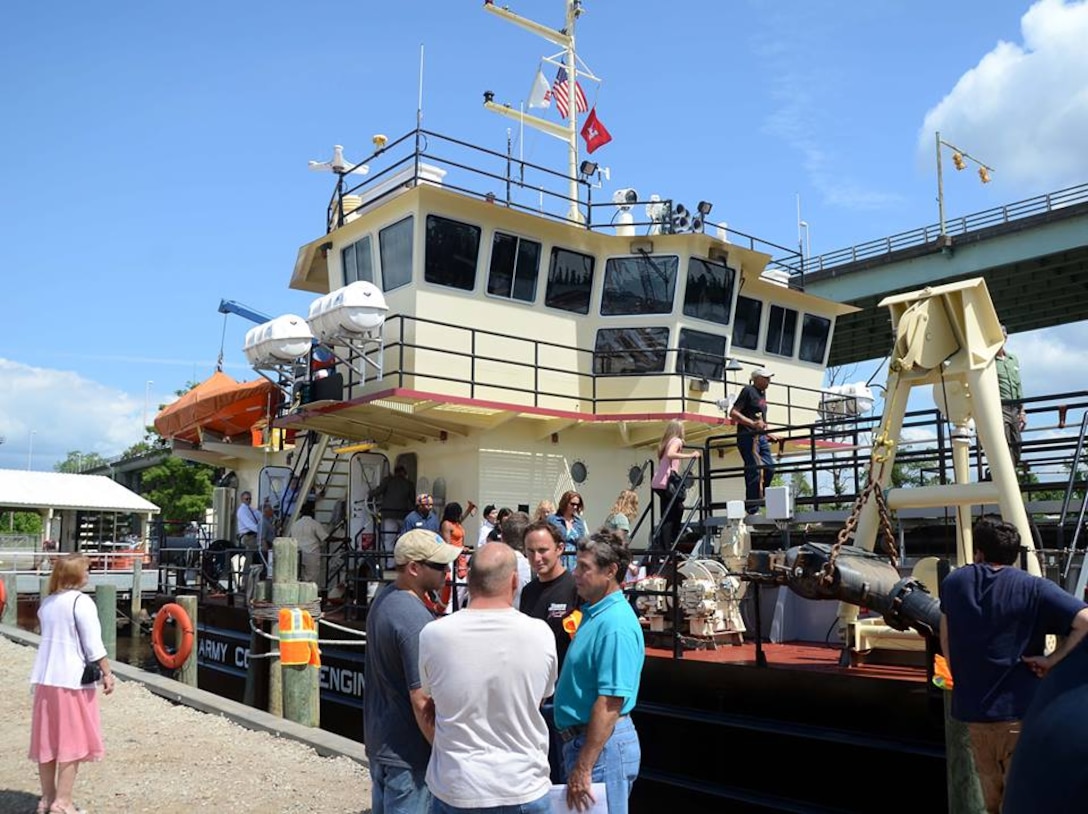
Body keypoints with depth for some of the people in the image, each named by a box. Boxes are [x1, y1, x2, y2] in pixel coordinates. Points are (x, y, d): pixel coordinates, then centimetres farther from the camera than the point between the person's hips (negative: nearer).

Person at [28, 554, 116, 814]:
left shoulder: (46, 603, 10)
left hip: (44, 678, 7)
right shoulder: (81, 601, -12)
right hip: (72, 679, -7)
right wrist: (107, 672, -8)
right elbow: (93, 644, -14)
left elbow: (50, 637, 14)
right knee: (72, 740, 1)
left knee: (47, 740, 13)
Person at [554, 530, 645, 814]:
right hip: (582, 738, 10)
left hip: (602, 744, -10)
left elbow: (610, 702, -26)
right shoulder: (593, 613, 10)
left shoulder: (615, 624, -22)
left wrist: (583, 768, -24)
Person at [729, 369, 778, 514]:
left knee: (769, 468, 5)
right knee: (754, 471, -10)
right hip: (748, 437, -9)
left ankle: (759, 499, 15)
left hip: (760, 437, 9)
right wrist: (752, 423, -25)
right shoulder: (748, 390, -7)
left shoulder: (762, 393, 19)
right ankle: (752, 510, -6)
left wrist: (767, 434, 22)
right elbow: (733, 413, -15)